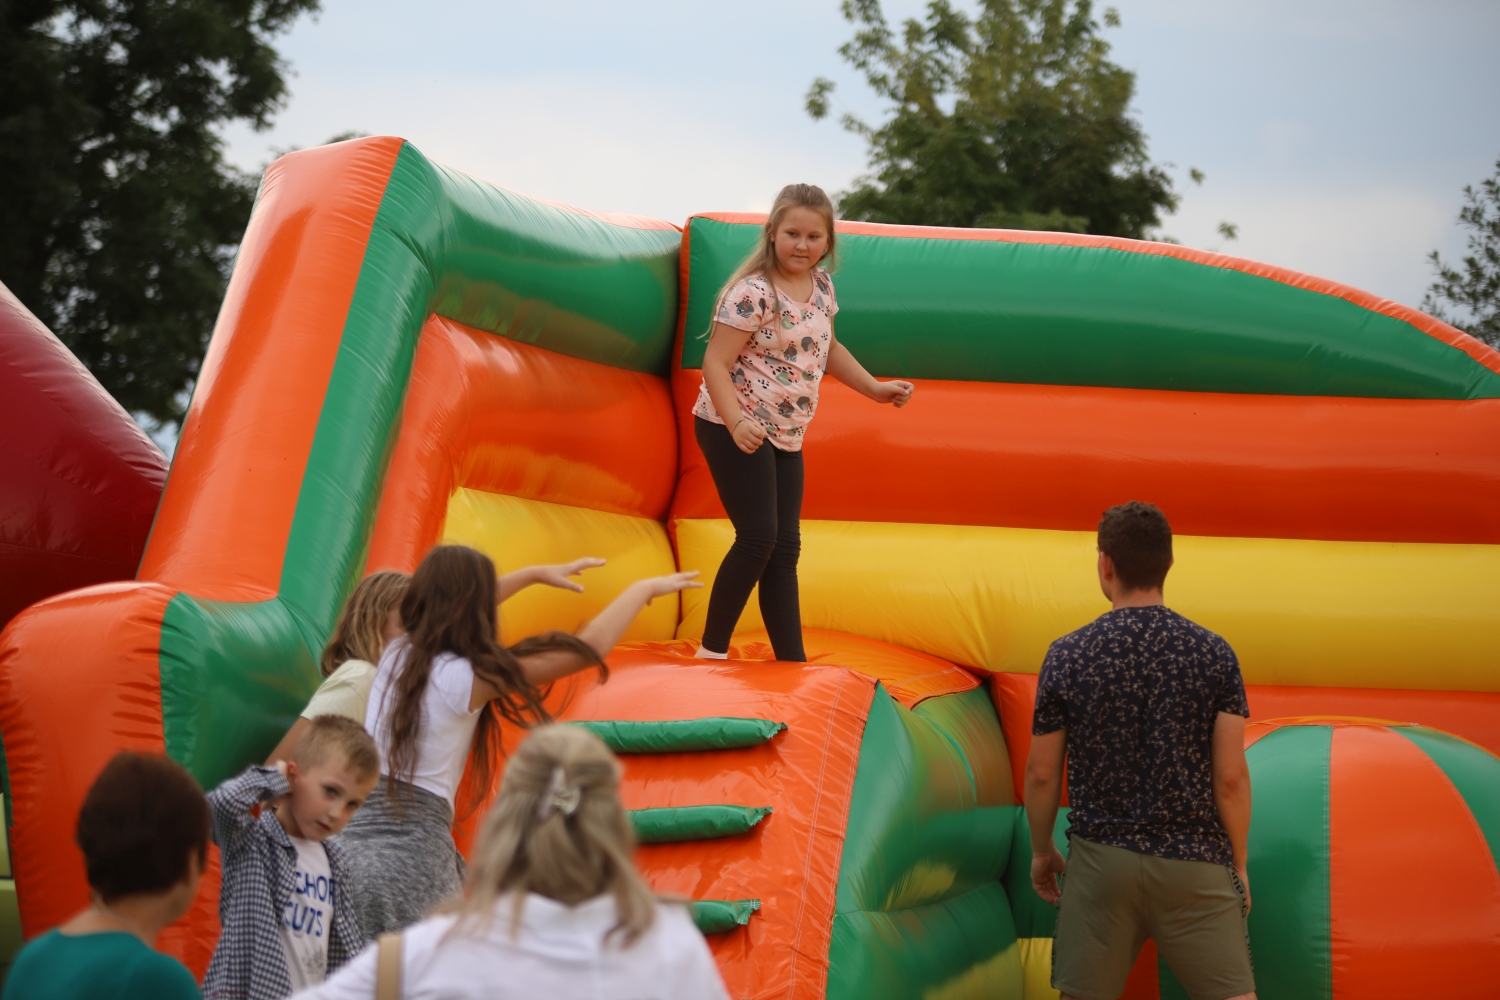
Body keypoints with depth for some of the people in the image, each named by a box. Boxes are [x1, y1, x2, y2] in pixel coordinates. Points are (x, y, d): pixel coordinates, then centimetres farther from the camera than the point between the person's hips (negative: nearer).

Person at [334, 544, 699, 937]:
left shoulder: (396, 653, 8)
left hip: (352, 834, 7)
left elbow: (455, 605, 30)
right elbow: (589, 648, -8)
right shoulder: (466, 679, -11)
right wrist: (644, 589, 6)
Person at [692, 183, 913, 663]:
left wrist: (876, 389, 20)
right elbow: (715, 363, -21)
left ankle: (792, 663, 9)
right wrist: (737, 423, -35)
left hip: (787, 437, 8)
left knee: (785, 549, 7)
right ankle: (712, 650, -2)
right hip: (735, 430, -8)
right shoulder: (754, 292, -19)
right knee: (759, 538, -14)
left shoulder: (822, 288, 5)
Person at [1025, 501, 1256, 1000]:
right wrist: (1238, 865, 8)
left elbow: (1042, 774, 3)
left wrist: (1041, 851, 19)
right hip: (1195, 865, -1)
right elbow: (1230, 777, -4)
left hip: (1100, 861, 1)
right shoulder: (1214, 654, -3)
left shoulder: (1067, 656, -2)